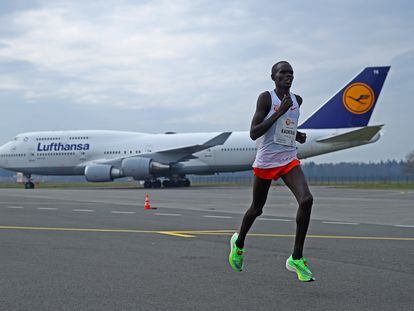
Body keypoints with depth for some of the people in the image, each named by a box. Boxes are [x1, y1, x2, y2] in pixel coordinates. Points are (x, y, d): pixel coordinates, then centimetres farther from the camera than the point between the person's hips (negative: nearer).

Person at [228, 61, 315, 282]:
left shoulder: (296, 100, 11)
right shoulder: (266, 98, -8)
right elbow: (253, 133, -15)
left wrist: (296, 135, 11)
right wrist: (279, 112, -20)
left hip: (289, 160, 4)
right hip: (266, 162, -4)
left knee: (306, 200, -21)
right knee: (256, 209, 12)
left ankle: (296, 258, -13)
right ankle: (239, 243, 44)